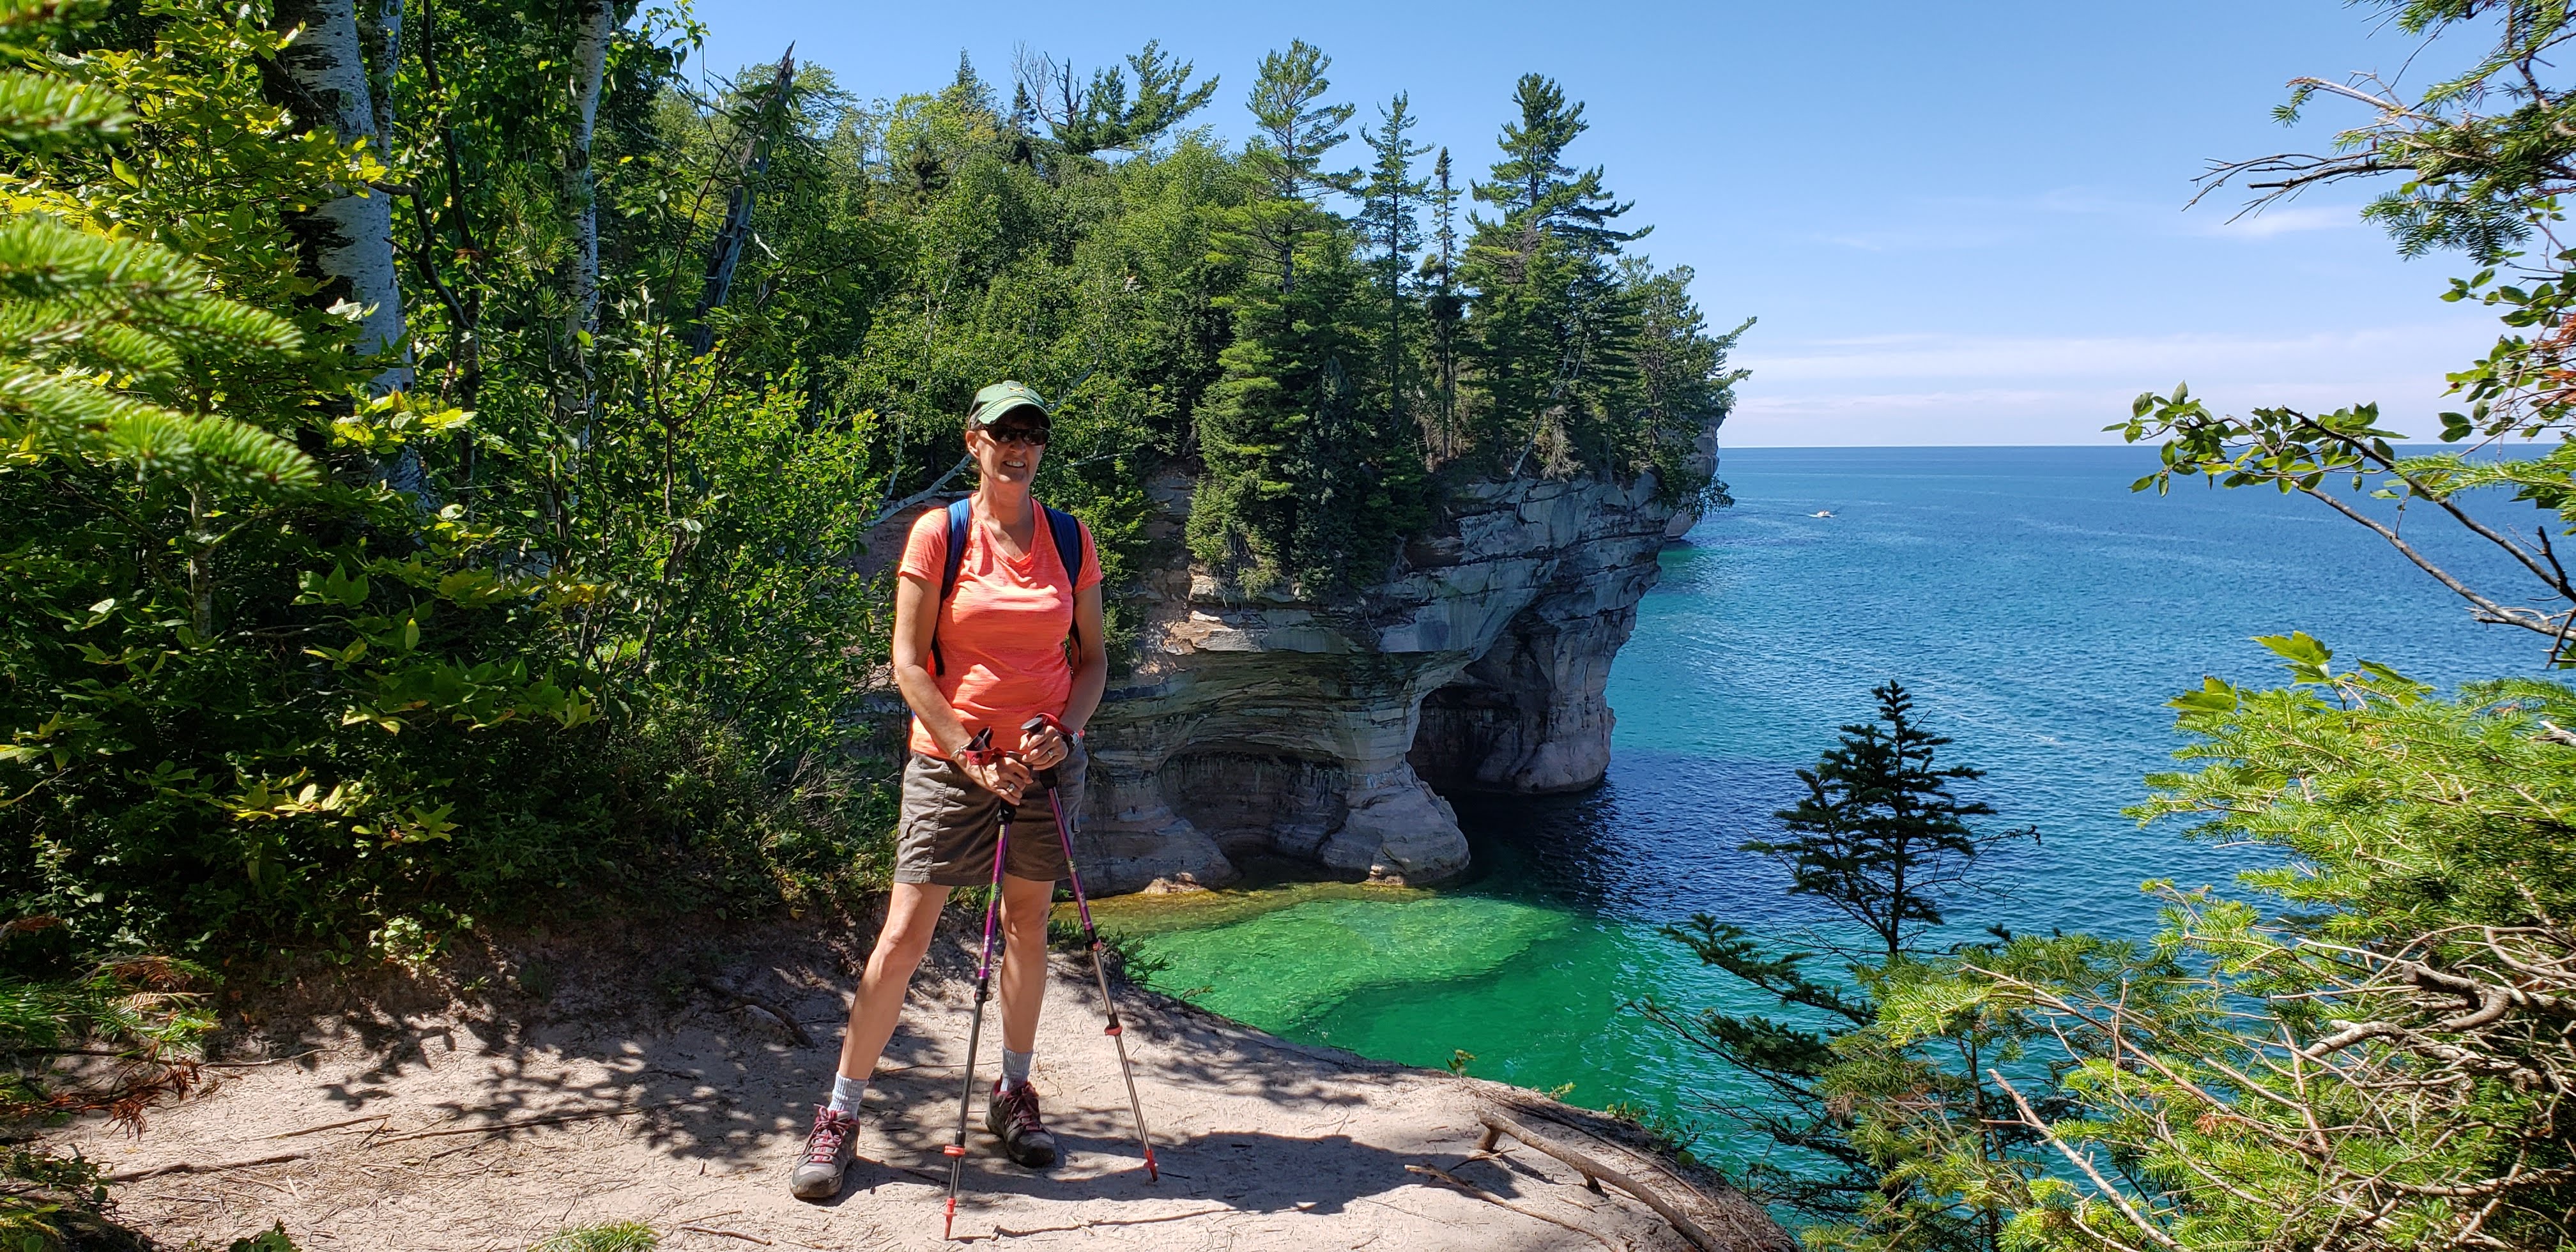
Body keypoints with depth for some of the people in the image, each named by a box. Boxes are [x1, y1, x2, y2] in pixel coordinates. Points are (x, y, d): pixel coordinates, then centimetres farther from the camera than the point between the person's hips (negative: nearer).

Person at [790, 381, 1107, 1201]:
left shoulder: (1071, 539, 4)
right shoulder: (939, 533, -5)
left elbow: (1092, 657, 9)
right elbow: (907, 661, -7)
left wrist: (1065, 733, -9)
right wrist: (971, 757, -13)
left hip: (1046, 762, 3)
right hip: (951, 758, -3)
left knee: (1029, 924, 11)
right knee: (904, 935, -4)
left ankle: (1014, 1094, 28)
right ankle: (839, 1115, 9)